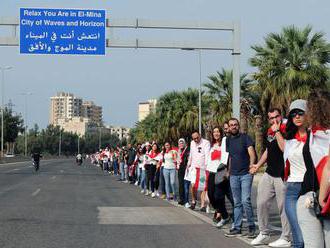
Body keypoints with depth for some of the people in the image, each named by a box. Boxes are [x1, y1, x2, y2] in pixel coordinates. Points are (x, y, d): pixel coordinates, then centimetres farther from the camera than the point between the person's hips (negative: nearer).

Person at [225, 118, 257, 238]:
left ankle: (251, 227, -2)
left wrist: (252, 164, -34)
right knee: (237, 203, 10)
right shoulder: (228, 140, 12)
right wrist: (229, 171, 18)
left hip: (246, 174, -6)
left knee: (246, 201, -14)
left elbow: (251, 152, -17)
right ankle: (237, 227, 15)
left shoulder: (245, 137, -5)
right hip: (233, 175, 6)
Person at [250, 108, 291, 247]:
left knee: (283, 207, -3)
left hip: (282, 176, -8)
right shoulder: (269, 132, 14)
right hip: (269, 173, 8)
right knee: (261, 203, 10)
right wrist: (258, 165, 28)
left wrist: (277, 131, -22)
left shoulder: (286, 131, -11)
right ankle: (264, 234, 22)